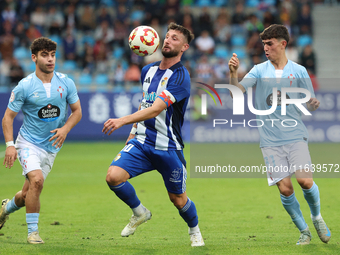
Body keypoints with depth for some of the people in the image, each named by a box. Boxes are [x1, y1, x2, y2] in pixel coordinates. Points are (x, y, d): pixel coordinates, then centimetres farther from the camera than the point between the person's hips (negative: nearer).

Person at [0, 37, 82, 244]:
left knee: (27, 195, 9)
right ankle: (33, 231, -16)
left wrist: (65, 129, -13)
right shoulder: (24, 86, -12)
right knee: (36, 180, -28)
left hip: (51, 146, 4)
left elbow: (77, 111, 6)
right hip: (28, 142, -4)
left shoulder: (66, 83, -3)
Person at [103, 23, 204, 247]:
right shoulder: (148, 70, 8)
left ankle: (195, 232, 37)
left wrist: (123, 120, -39)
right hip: (142, 142, 5)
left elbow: (156, 109, -29)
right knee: (113, 176, -18)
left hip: (168, 148, -5)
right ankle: (140, 213, 9)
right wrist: (134, 130, 20)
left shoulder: (180, 77, -16)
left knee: (177, 198, 6)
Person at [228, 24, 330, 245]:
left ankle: (317, 217, 16)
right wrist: (233, 72, -22)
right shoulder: (259, 70, 6)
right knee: (285, 188, -7)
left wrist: (314, 103, -16)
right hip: (271, 140, 1)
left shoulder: (298, 71, 4)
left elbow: (310, 103, 7)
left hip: (296, 136, -1)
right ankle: (303, 231, 13)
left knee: (305, 181, -15)